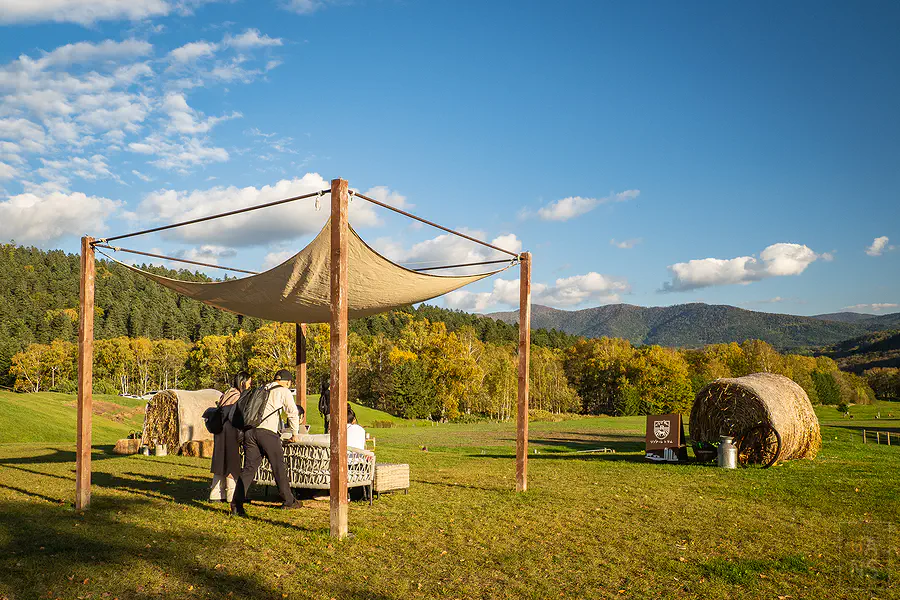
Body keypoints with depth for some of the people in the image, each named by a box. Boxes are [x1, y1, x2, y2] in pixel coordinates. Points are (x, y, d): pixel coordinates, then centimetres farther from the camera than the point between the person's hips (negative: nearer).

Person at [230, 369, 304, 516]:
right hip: (267, 432, -5)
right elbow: (293, 412, 4)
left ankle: (237, 503, -4)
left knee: (249, 468, 5)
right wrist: (295, 434, 17)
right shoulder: (284, 391, 8)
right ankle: (288, 500, 16)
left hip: (250, 430, 5)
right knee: (279, 466, 7)